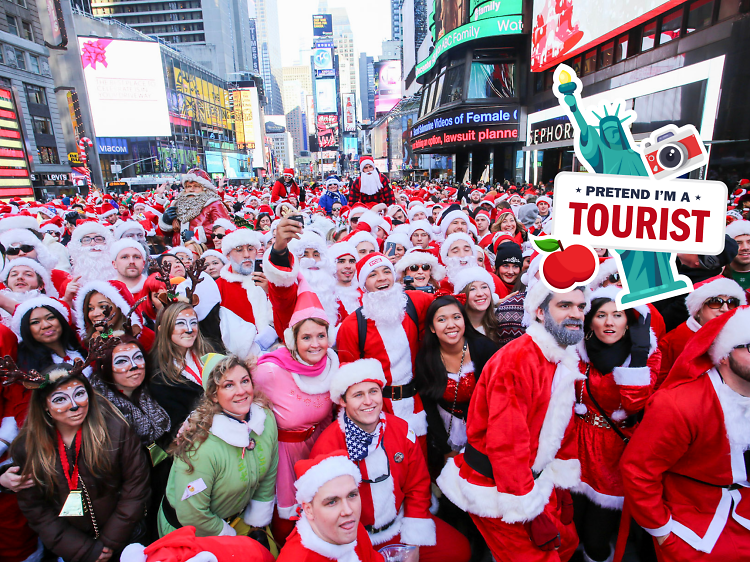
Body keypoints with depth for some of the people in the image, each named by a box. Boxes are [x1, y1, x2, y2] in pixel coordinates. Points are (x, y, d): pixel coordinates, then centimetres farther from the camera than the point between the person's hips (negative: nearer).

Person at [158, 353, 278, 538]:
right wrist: (230, 537, -10)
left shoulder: (267, 419, -16)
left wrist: (257, 520, 5)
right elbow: (192, 515, -23)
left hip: (236, 518, 5)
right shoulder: (202, 446, -32)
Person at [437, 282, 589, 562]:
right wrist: (532, 513, -21)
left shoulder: (566, 362, 4)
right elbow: (506, 443, -28)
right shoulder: (516, 360, -26)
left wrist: (564, 486, 10)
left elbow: (563, 428, 13)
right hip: (494, 485, -8)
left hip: (535, 479, 8)